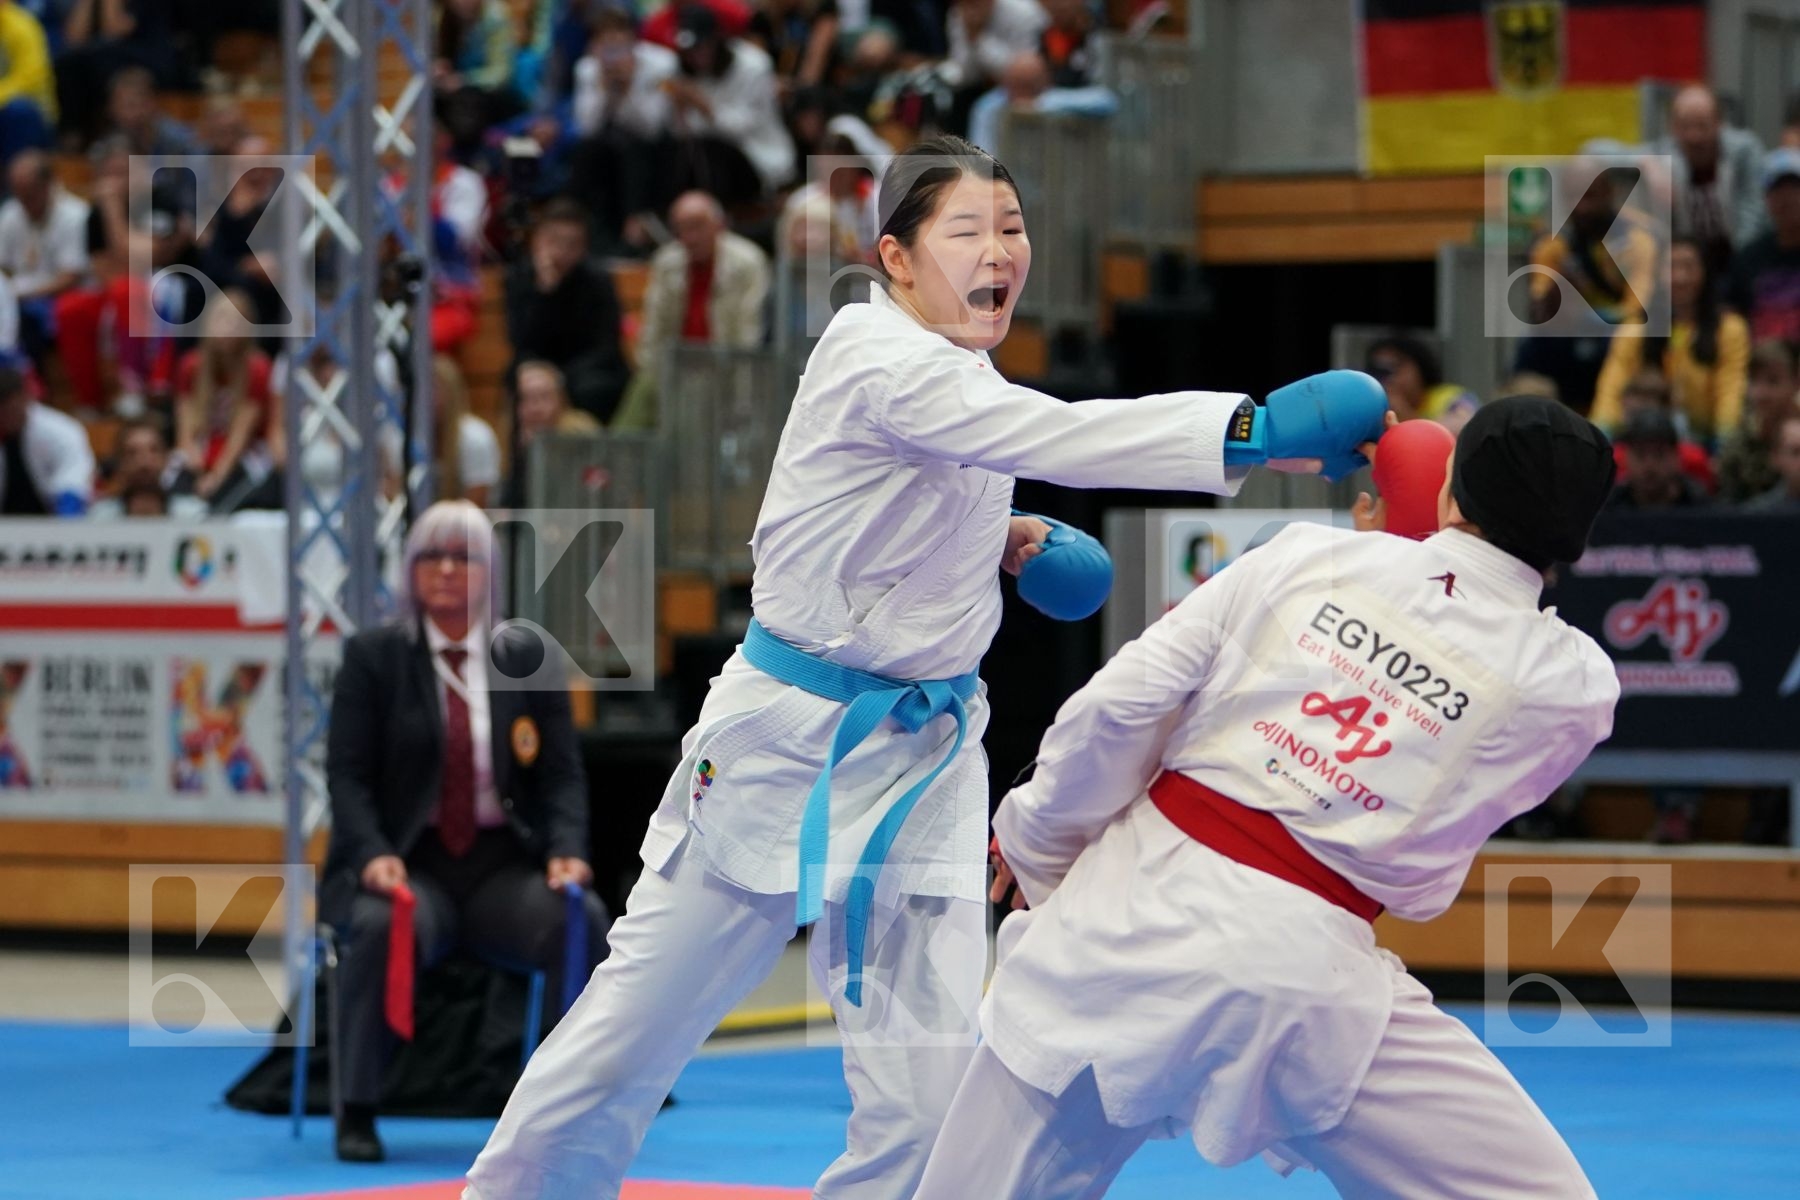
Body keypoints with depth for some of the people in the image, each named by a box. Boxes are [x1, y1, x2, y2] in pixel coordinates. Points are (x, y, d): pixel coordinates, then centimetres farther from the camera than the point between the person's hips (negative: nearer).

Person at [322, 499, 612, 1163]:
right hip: (408, 865, -2)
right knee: (384, 925, -37)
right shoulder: (372, 656, 5)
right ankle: (357, 1112, -21)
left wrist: (567, 849, -13)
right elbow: (347, 774, -2)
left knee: (583, 918, -29)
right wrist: (372, 855, -20)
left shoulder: (526, 659, 11)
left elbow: (562, 774, 7)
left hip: (503, 867, 2)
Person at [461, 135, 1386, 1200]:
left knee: (928, 1084, -2)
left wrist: (1001, 547, 5)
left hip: (921, 761, 6)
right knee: (638, 1023, 7)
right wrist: (1253, 430, -47)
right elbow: (1056, 436, -37)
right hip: (783, 742, -6)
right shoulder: (871, 360, -20)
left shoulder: (958, 371, 6)